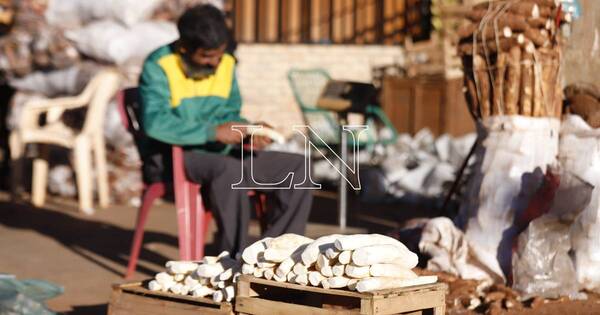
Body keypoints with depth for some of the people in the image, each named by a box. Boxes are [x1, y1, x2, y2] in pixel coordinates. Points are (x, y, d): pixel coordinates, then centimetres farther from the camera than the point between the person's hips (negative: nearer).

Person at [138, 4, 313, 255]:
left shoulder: (226, 64, 9)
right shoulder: (159, 66, -11)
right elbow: (155, 122, -26)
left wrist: (249, 131, -7)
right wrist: (214, 132, -28)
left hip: (221, 153, 7)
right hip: (176, 157, -7)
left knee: (296, 167, -6)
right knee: (230, 170, -38)